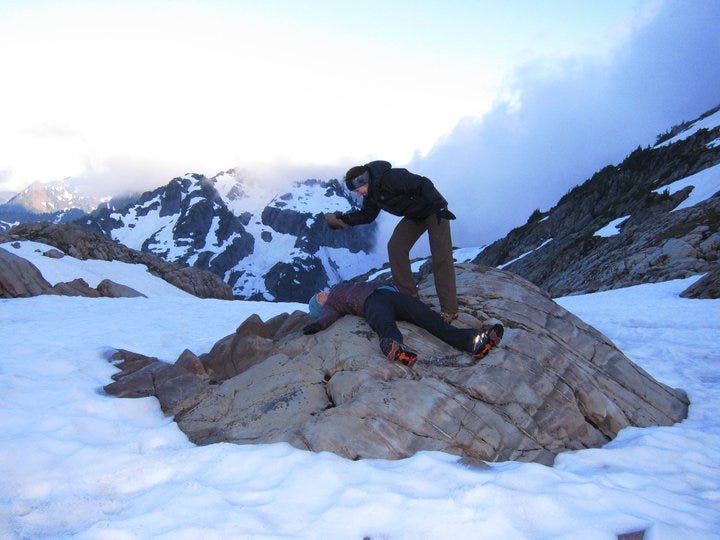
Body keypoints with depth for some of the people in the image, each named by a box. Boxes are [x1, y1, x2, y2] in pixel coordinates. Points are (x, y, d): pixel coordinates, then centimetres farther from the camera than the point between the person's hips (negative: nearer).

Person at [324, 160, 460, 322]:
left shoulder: (390, 178, -30)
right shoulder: (371, 193, -1)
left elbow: (423, 184, -33)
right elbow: (367, 215, 11)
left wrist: (440, 206, -38)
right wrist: (344, 218, -3)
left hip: (435, 210, -9)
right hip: (414, 216, 9)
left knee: (441, 257, -13)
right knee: (395, 247, -4)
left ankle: (449, 310, -10)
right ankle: (408, 296, 3)